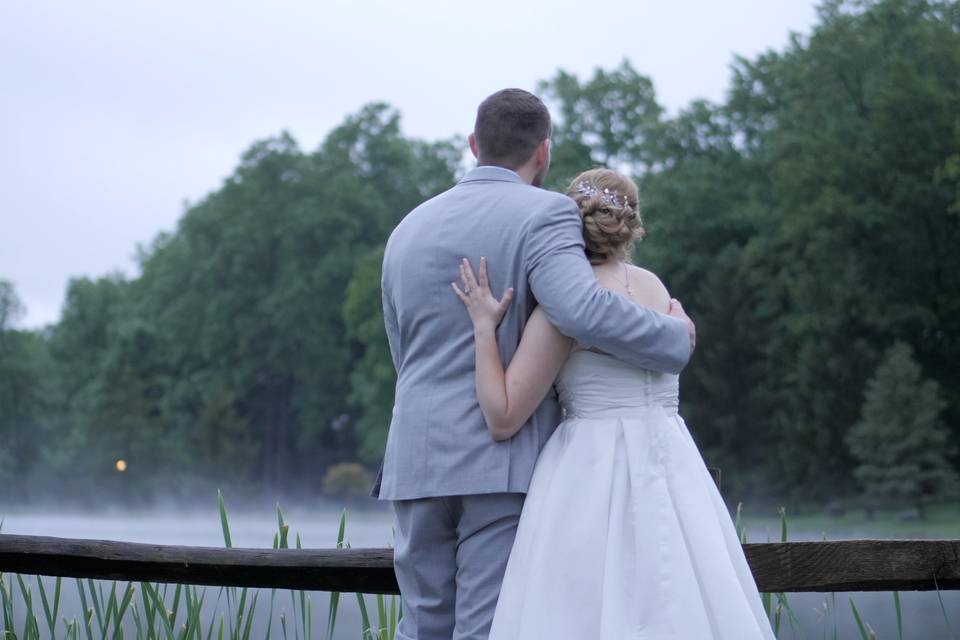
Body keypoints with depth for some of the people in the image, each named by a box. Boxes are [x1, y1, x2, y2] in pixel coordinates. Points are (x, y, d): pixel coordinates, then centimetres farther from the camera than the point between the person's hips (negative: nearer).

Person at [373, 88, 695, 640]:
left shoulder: (409, 230, 16)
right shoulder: (544, 215, -5)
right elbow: (582, 310, -24)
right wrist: (675, 336, -8)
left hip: (419, 464, 6)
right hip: (508, 466, -6)